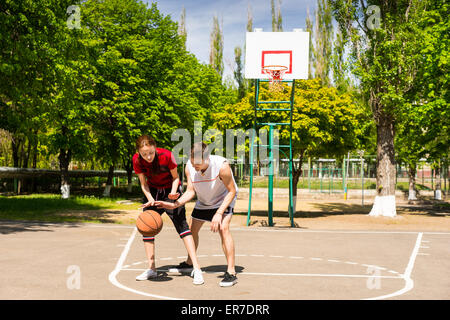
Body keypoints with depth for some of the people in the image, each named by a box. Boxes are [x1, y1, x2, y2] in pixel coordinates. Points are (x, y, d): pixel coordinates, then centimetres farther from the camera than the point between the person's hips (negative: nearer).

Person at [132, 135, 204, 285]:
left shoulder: (166, 155, -28)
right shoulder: (137, 160, -20)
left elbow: (175, 178, -12)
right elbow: (143, 183, -8)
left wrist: (173, 192, -29)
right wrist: (150, 199, -25)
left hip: (170, 190, -4)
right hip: (152, 192, 4)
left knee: (181, 224, -16)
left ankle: (196, 268, -19)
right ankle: (151, 268, 12)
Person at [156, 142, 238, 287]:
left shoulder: (221, 165, -37)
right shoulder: (189, 167, -24)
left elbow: (232, 191, -27)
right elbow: (190, 191, -15)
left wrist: (219, 213, -34)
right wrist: (175, 205, -30)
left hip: (224, 199, -5)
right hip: (203, 201, 5)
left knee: (223, 228, -25)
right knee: (193, 230, 13)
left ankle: (231, 273, -20)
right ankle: (189, 263, 39)